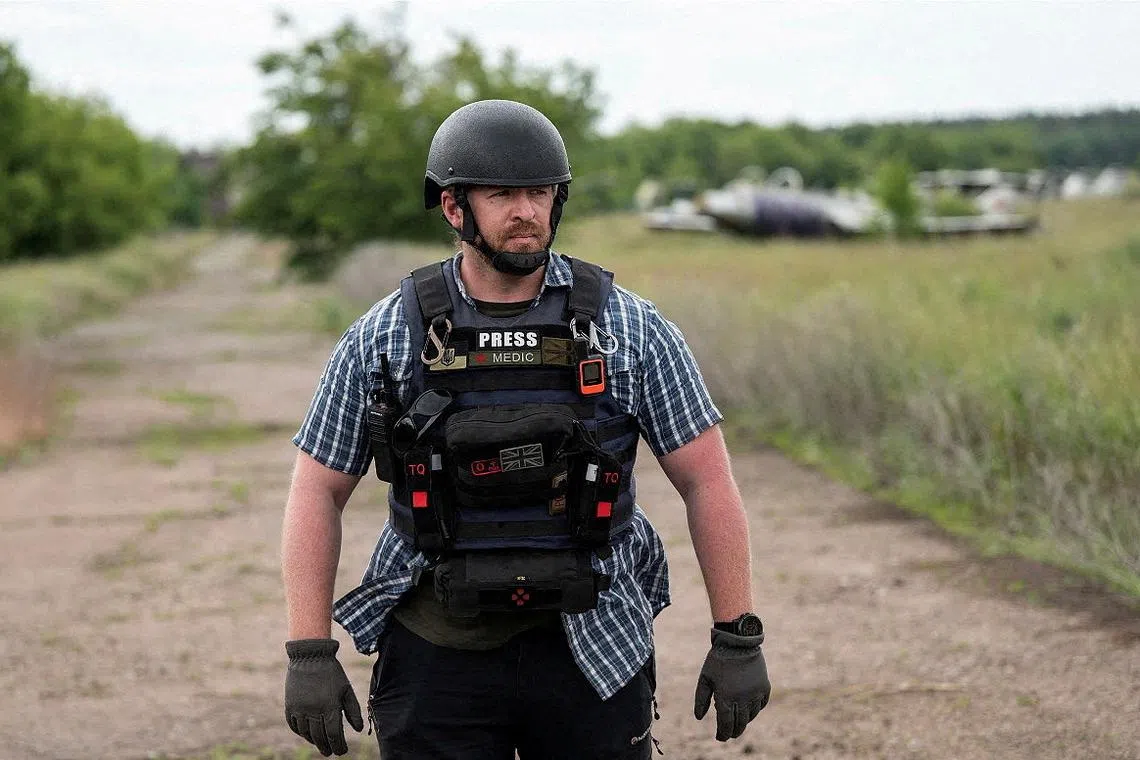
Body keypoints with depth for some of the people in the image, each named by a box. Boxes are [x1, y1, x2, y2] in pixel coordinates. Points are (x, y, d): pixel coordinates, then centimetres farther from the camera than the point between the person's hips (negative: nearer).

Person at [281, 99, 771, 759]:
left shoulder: (630, 329, -3)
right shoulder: (383, 339, -2)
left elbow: (708, 482, 0)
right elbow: (318, 493, 3)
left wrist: (739, 639, -3)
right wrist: (309, 654, -4)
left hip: (590, 647, 0)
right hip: (438, 652, 0)